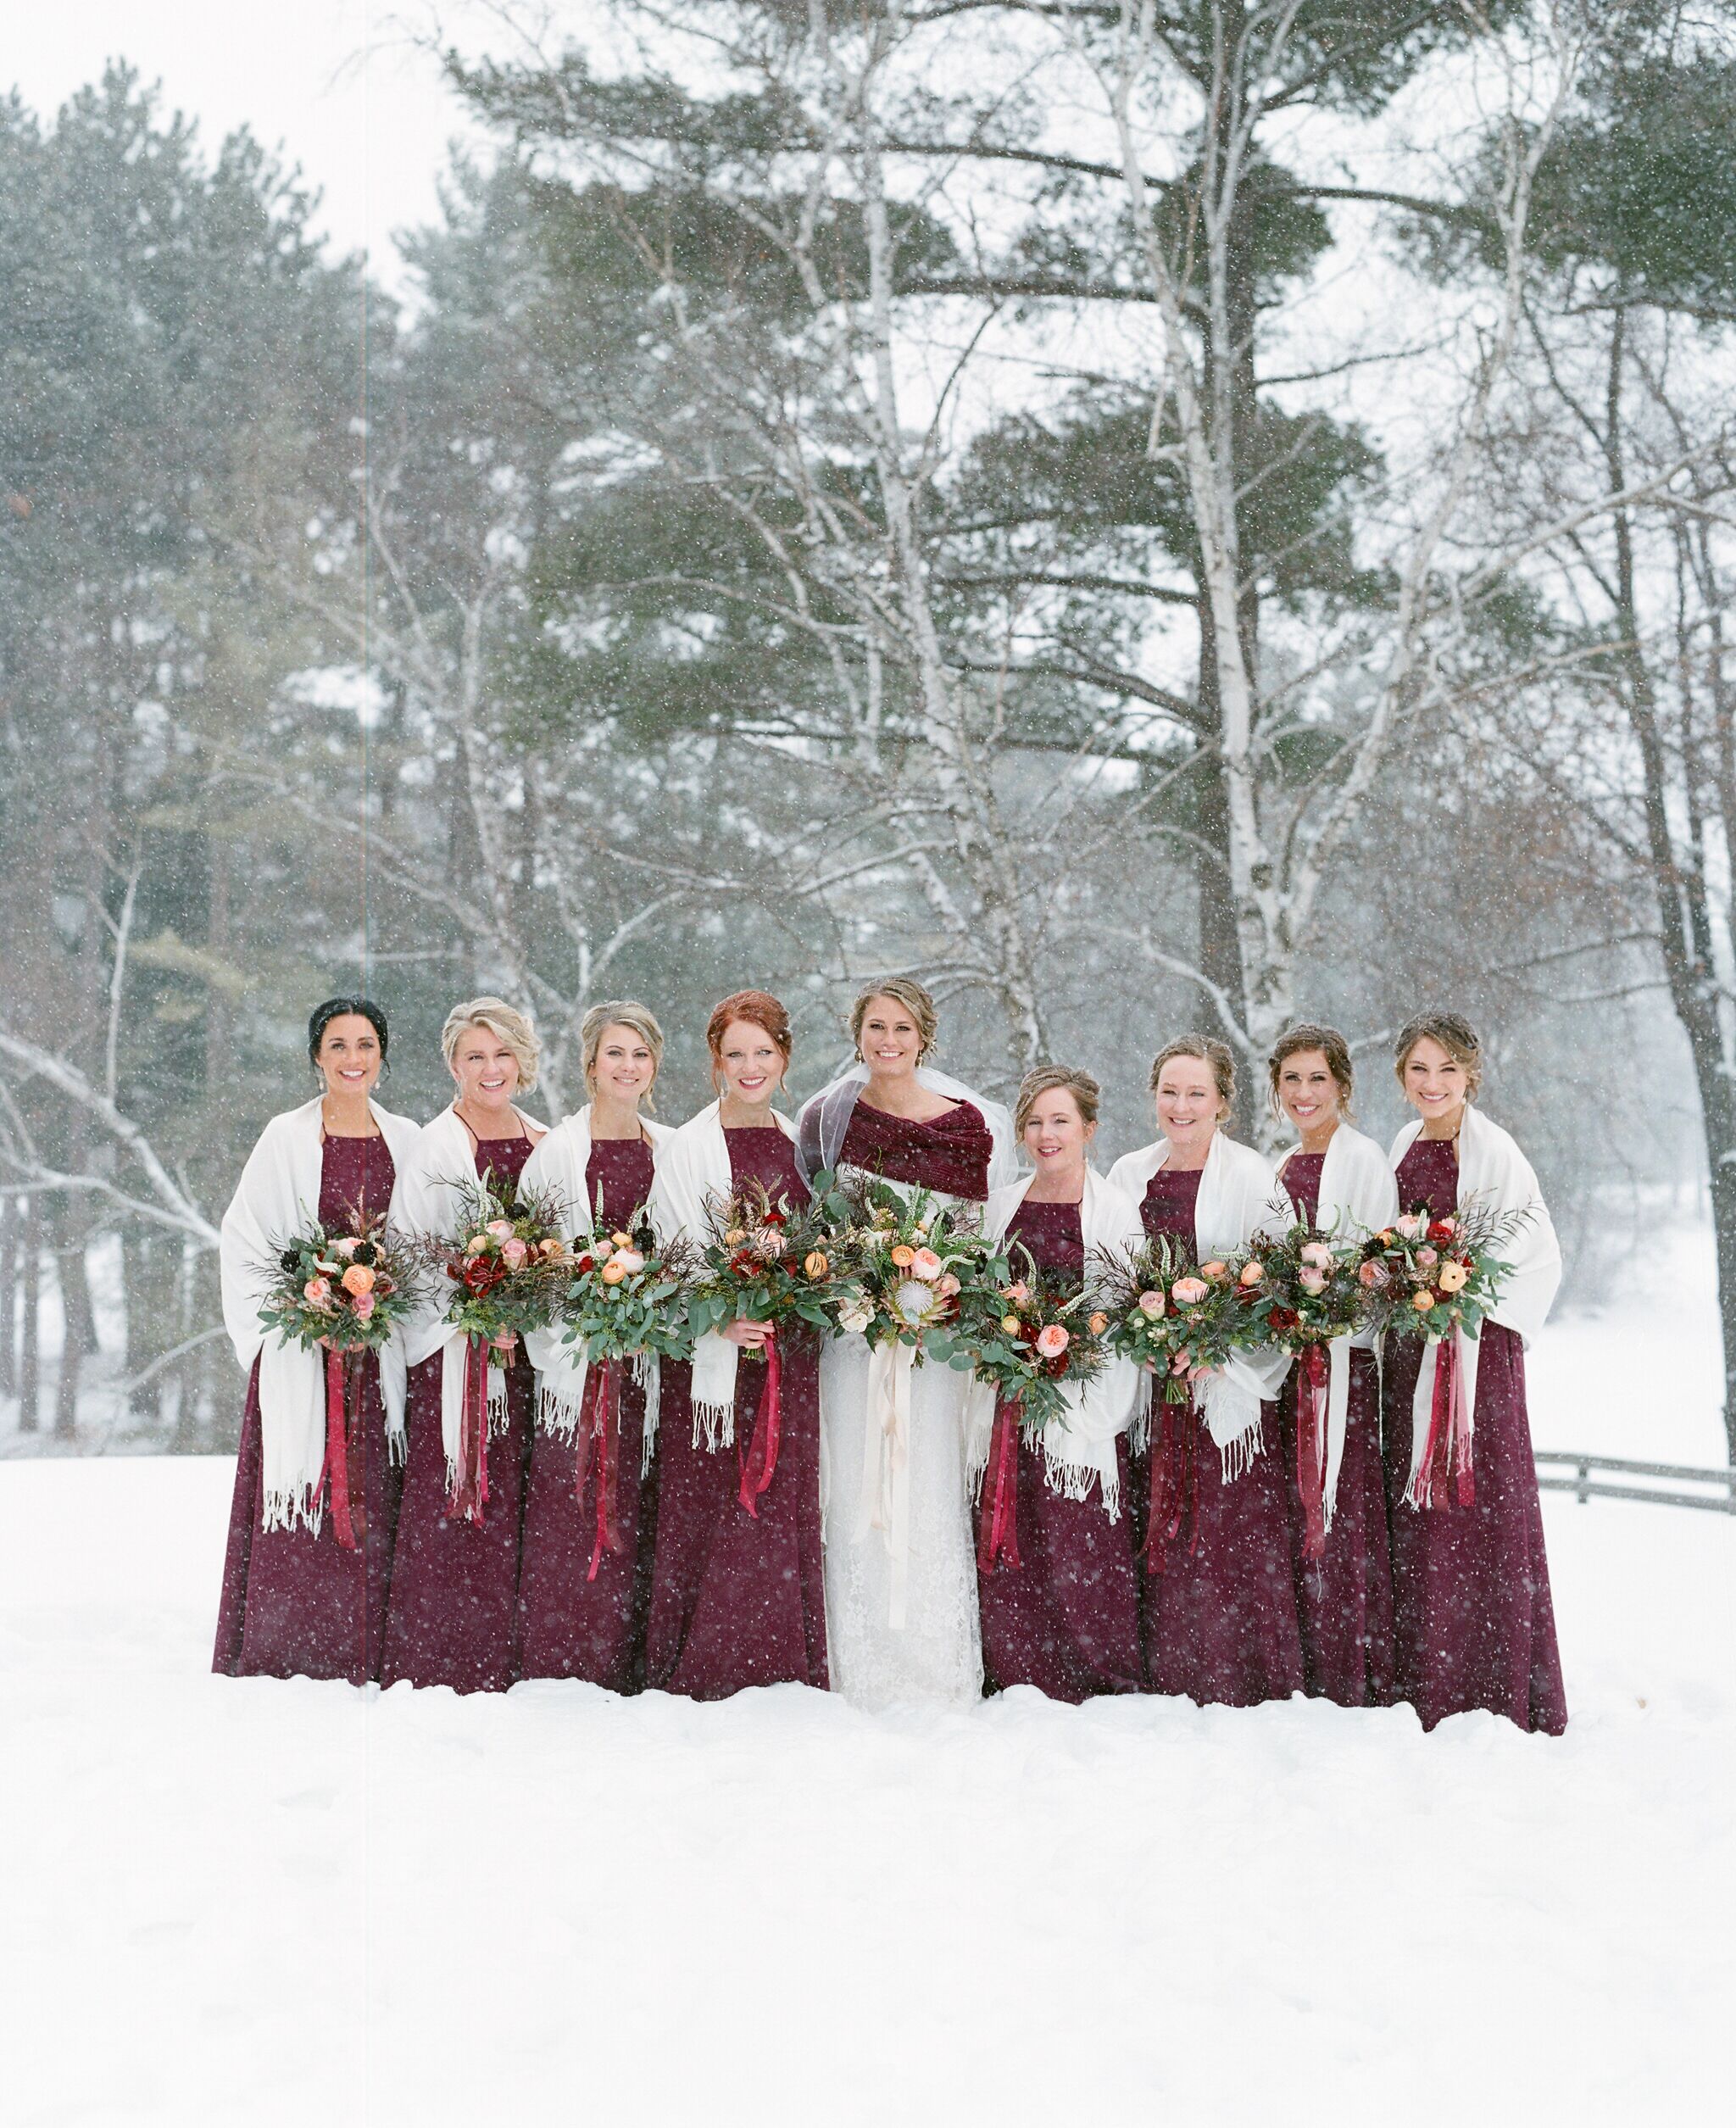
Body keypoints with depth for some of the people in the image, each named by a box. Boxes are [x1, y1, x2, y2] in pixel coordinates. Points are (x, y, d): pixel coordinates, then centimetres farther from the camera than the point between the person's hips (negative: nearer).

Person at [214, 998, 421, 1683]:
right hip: (301, 1350, -3)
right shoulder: (287, 1139, -1)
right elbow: (243, 1243, 0)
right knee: (300, 1498, -4)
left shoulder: (405, 1139, 9)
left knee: (374, 1503, 2)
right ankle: (286, 1657, 5)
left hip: (380, 1354, 3)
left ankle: (365, 1656, 9)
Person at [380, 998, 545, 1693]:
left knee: (515, 1512, 3)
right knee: (448, 1511, -8)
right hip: (453, 1351, -5)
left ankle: (504, 1670, 10)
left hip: (526, 1349, 5)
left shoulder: (545, 1146, 13)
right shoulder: (434, 1147, -2)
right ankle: (432, 1669, -1)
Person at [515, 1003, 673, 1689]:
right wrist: (560, 1351, -12)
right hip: (578, 1360, -3)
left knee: (637, 1515, 3)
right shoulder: (556, 1152, 1)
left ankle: (625, 1671, 10)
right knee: (567, 1510, -5)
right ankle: (555, 1666, 4)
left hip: (652, 1359, 3)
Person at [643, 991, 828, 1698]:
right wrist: (719, 1321, -22)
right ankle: (704, 1665, 4)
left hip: (790, 1357, 4)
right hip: (715, 1351, -4)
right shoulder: (689, 1147, -1)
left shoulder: (799, 1144, 14)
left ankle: (787, 1669, 11)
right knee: (712, 1510, -5)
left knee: (786, 1504, 4)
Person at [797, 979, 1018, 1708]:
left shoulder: (968, 1122, 2)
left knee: (929, 1490, -2)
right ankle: (860, 1682, 8)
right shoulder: (825, 1117, 7)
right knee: (854, 1490, 0)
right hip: (849, 1326, 1)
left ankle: (937, 1684, 8)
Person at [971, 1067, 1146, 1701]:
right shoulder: (1002, 1205, 13)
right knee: (1007, 1552, 2)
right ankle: (1022, 1689, 13)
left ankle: (1104, 1690, 8)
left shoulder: (1115, 1210, 1)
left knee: (1080, 1550, -6)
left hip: (1083, 1407, -4)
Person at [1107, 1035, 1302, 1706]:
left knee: (1231, 1540, -6)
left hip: (1228, 1391, -4)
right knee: (1160, 1542, 2)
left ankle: (1243, 1690, 2)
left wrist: (1219, 1351, -17)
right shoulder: (1129, 1175, 12)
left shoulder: (1252, 1176, -2)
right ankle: (1169, 1685, 10)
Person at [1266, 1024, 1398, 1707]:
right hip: (1285, 1361, 6)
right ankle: (1309, 1674, 11)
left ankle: (1360, 1677, -2)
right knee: (1296, 1514, 5)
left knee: (1345, 1514, -7)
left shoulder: (1364, 1159, -3)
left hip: (1344, 1360, -6)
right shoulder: (1280, 1170, 18)